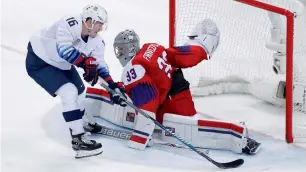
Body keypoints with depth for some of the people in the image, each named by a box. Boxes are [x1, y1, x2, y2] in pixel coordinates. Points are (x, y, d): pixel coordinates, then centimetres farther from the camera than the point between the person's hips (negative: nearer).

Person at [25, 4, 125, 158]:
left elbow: (99, 64, 1)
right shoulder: (69, 24, -33)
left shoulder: (96, 41, -9)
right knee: (69, 92, -20)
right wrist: (86, 62, -44)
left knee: (79, 90, 20)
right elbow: (64, 49, -45)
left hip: (62, 64, 9)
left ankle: (83, 123, 47)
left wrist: (113, 85, -6)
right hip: (39, 61, -9)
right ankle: (78, 139, -16)